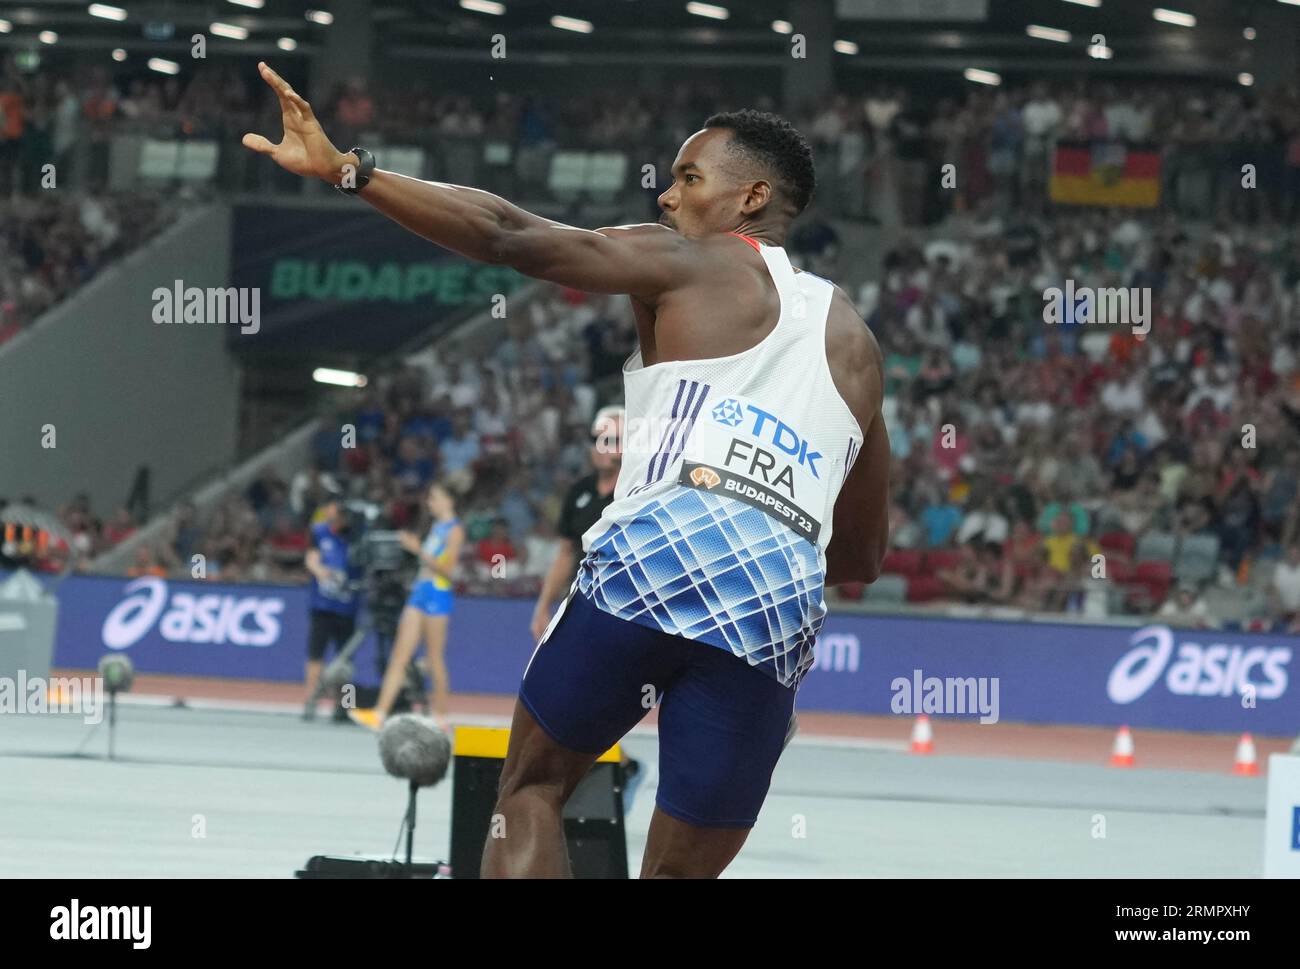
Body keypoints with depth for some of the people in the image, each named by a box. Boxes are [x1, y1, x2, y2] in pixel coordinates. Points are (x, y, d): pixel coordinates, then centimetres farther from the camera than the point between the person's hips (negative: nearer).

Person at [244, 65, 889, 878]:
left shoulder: (687, 263, 11)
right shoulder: (856, 346, 27)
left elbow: (508, 235, -1)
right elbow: (864, 557, 31)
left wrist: (345, 169, -2)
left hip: (662, 546, -4)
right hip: (784, 606, 4)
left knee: (532, 789, 13)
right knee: (682, 873, 10)